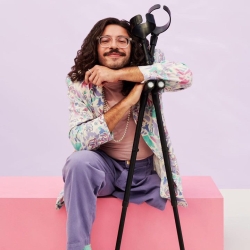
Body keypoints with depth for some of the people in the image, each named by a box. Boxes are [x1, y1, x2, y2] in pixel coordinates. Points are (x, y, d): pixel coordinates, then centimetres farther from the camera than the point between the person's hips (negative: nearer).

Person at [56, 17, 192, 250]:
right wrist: (127, 101, -29)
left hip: (148, 172, 2)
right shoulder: (81, 83, -12)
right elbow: (79, 140, -22)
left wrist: (119, 74, -33)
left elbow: (184, 75, -32)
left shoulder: (148, 70, -11)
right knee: (80, 161, -31)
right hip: (105, 167, -1)